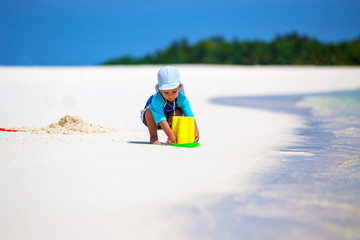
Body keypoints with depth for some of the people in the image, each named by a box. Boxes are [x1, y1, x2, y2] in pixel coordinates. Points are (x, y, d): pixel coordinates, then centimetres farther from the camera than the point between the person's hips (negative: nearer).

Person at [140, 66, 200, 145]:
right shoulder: (157, 100, -40)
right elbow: (161, 120, -47)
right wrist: (170, 135, -57)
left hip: (170, 120, 3)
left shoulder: (182, 99, -28)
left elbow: (190, 117, -32)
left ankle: (171, 139, -9)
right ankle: (153, 137, -13)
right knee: (150, 111, -34)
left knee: (178, 112, -26)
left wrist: (196, 132, -46)